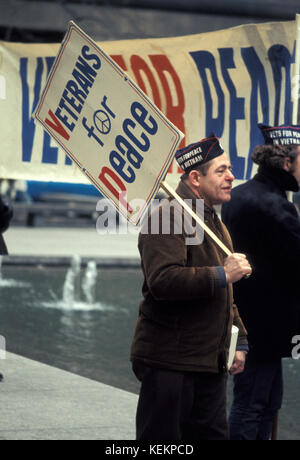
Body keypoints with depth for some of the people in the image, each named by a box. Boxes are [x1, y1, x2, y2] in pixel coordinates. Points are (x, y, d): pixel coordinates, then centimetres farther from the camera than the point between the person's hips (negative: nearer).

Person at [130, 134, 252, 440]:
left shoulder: (215, 223, 20)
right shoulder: (170, 215, -13)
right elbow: (163, 280, -27)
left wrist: (238, 341, 19)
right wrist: (221, 275, -21)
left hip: (210, 363, 9)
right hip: (169, 363, -9)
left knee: (212, 434, 11)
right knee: (162, 440, -4)